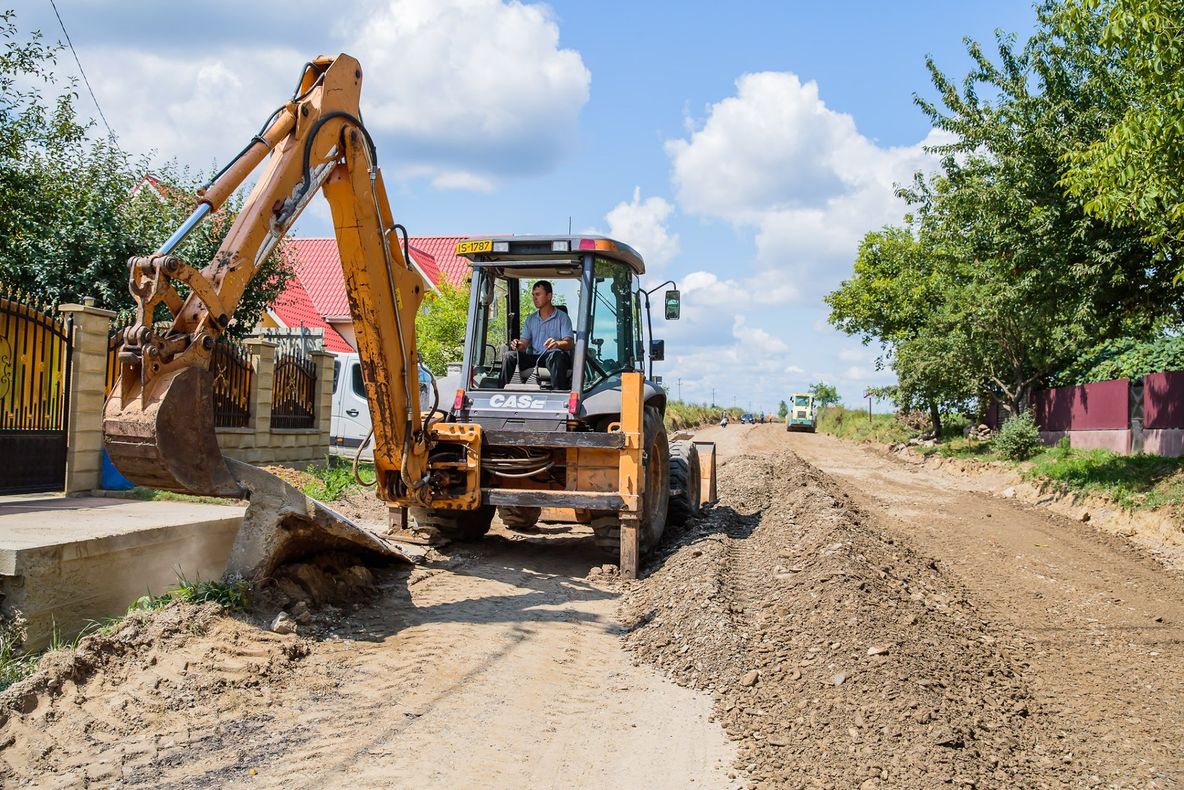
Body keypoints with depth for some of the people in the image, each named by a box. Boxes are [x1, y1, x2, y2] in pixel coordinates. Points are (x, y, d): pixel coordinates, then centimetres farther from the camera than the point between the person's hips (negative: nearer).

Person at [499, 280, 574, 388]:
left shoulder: (562, 317, 5)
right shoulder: (530, 319, 22)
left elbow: (570, 343, -8)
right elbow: (524, 342, 13)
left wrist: (557, 344, -33)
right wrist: (517, 345, -14)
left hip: (554, 359, -4)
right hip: (533, 358, 5)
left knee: (556, 355, -39)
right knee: (509, 356, -20)